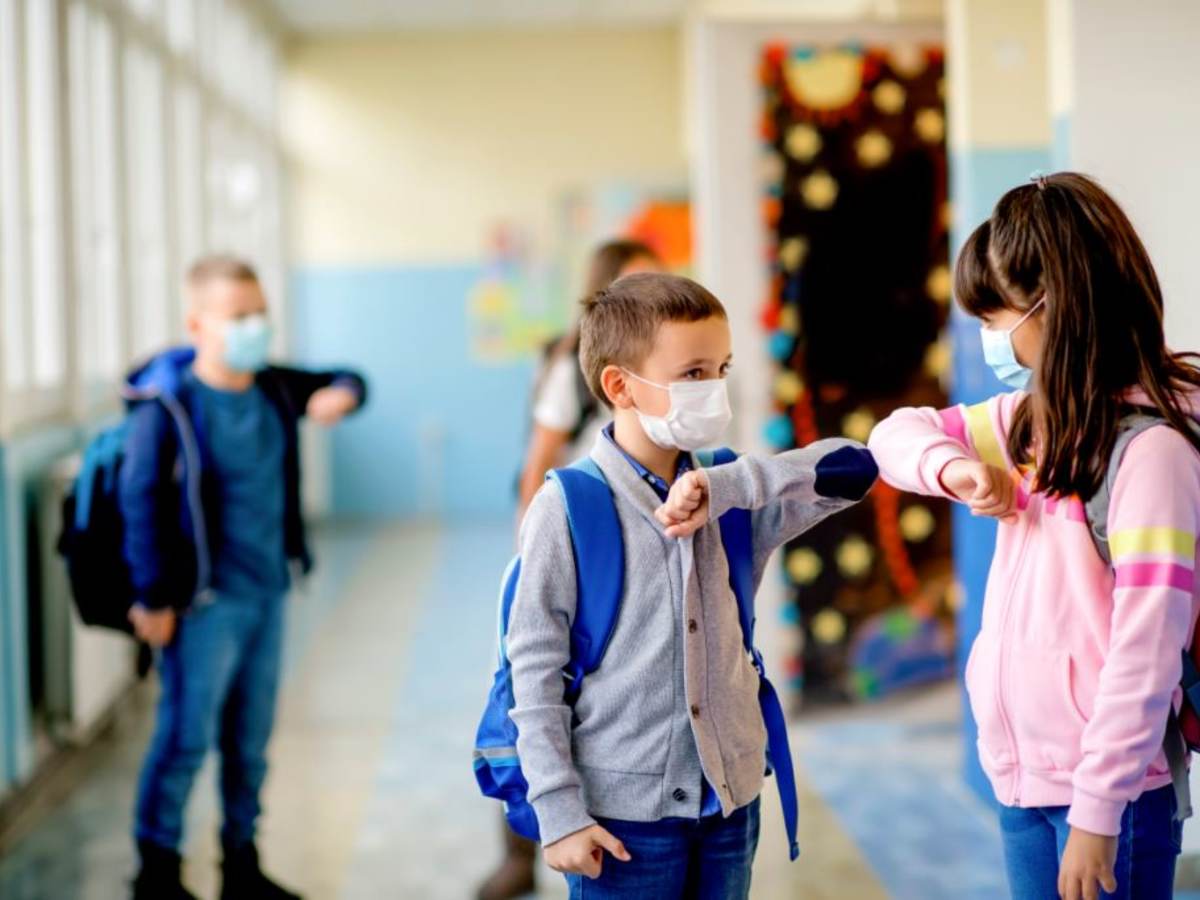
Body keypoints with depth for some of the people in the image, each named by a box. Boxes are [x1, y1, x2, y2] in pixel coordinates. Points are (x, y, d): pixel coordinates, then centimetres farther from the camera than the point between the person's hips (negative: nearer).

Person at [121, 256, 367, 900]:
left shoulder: (274, 390, 4)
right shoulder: (169, 405, -14)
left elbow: (340, 382, 21)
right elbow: (142, 502, -14)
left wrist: (342, 393, -4)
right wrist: (153, 598, -15)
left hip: (268, 594, 7)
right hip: (206, 603, -6)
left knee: (251, 739, 14)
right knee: (187, 736, -2)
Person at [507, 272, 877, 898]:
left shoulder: (733, 500, 4)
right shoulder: (566, 510, -10)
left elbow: (852, 468, -6)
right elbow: (534, 666, -9)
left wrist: (725, 487, -18)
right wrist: (558, 812, -11)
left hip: (731, 801, 5)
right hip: (621, 814, -5)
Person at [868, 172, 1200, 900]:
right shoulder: (1034, 419, 6)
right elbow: (898, 434, 15)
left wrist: (1099, 811, -19)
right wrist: (953, 466, -7)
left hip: (1110, 787, -7)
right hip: (1024, 776, 8)